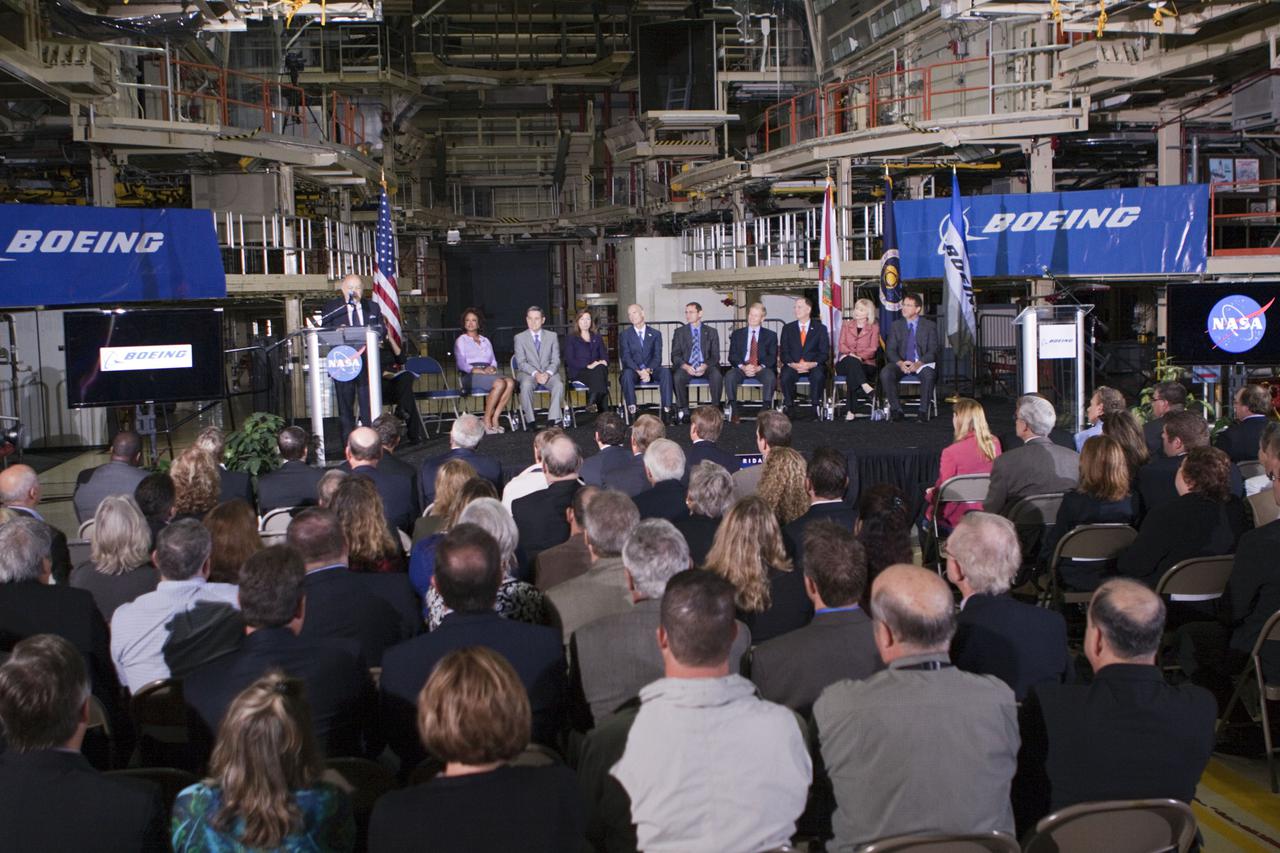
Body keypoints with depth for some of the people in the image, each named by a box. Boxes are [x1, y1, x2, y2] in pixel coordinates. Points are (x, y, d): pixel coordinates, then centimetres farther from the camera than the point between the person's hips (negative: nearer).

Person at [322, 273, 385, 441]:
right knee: (345, 404, 2)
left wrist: (373, 331, -12)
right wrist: (337, 332, -22)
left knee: (369, 403, -3)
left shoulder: (373, 307, 15)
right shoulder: (331, 307, 7)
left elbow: (382, 331, 10)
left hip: (367, 361, 1)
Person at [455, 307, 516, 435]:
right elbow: (461, 364, -2)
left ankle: (495, 417, -26)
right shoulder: (461, 340, 10)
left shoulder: (485, 341, 27)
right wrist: (479, 370, -15)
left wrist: (492, 368, -4)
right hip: (470, 376, -5)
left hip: (488, 373, 5)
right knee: (499, 383, -34)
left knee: (510, 382, -27)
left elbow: (494, 360, 21)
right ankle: (487, 420, -26)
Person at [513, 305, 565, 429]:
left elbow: (556, 360, 5)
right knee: (526, 385, -36)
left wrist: (548, 373, -16)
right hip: (528, 373, -1)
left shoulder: (552, 336, 12)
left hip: (549, 373, 1)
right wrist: (535, 373, -20)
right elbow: (521, 362, -3)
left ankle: (553, 419, -32)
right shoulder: (520, 337, 6)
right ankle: (529, 421, -28)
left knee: (559, 384, -31)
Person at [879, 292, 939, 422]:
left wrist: (919, 363, -22)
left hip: (922, 364, -2)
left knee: (929, 374, -37)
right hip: (900, 364, 2)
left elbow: (933, 351, -2)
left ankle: (923, 411, -22)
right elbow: (890, 350, 3)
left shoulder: (929, 326, 6)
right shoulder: (896, 325, 11)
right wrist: (900, 363, -19)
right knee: (885, 373, -30)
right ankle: (896, 409, -18)